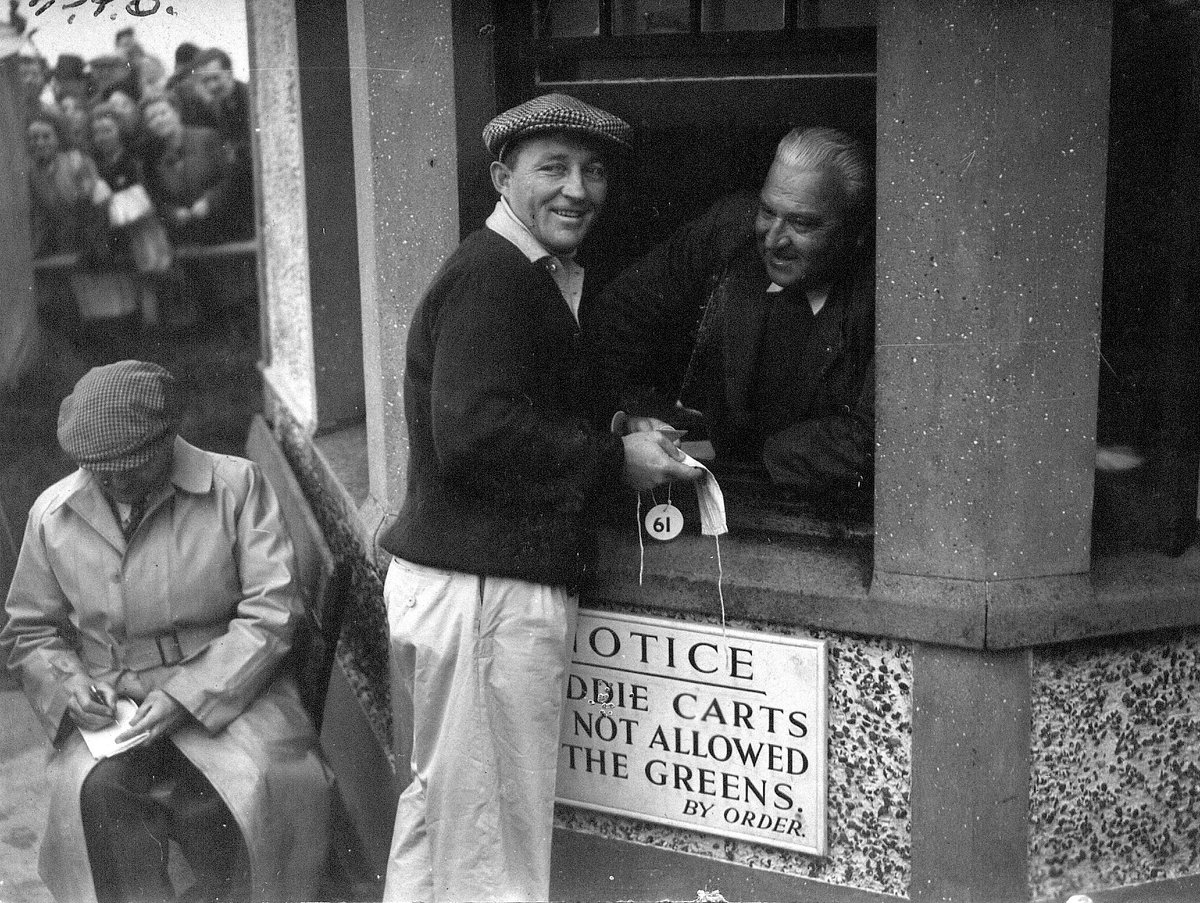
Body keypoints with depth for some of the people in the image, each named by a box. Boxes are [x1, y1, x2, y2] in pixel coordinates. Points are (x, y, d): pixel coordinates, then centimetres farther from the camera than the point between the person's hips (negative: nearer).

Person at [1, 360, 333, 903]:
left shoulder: (236, 485, -3)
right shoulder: (52, 515, 4)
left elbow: (271, 610, -8)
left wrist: (188, 695, -17)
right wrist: (68, 685, -7)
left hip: (226, 690, -1)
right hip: (112, 703, 2)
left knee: (252, 787, -29)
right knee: (96, 791, -30)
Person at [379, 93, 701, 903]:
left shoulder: (541, 279, 18)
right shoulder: (491, 276, -15)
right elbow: (475, 436, -25)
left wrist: (629, 438, 6)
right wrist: (614, 458, -16)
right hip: (488, 593, -11)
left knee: (440, 802, 21)